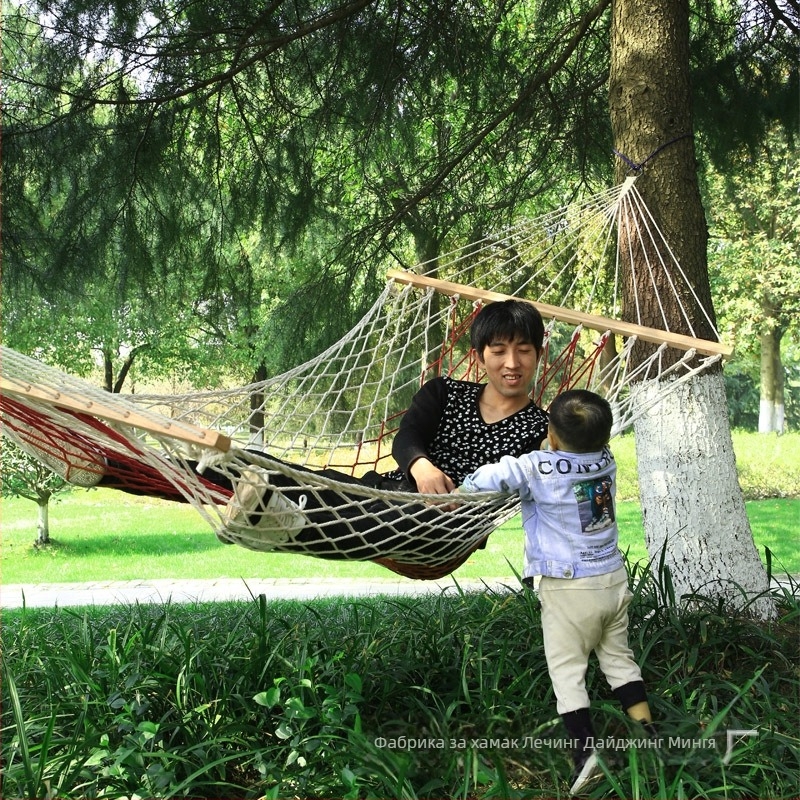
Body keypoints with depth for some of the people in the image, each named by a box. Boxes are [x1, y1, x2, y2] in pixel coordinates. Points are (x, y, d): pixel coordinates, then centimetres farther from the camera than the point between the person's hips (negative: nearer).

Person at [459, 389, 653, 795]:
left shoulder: (539, 469, -19)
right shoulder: (607, 461, -1)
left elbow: (494, 475, -24)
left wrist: (460, 492, -4)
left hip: (568, 588, -6)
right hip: (614, 580, 6)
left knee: (566, 670, 1)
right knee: (618, 657, 18)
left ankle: (585, 750, -8)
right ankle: (648, 733, 18)